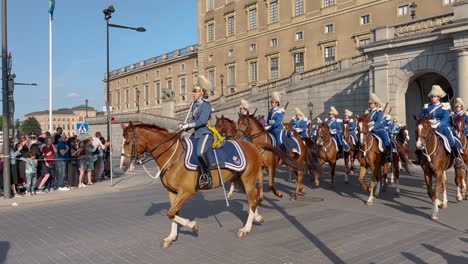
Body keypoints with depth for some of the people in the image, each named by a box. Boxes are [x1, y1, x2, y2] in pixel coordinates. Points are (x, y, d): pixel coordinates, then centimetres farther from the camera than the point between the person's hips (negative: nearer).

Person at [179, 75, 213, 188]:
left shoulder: (206, 105, -12)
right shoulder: (195, 104, 14)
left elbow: (202, 120, -22)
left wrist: (188, 125, -21)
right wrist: (185, 127, 6)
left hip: (206, 133, -10)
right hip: (197, 133, 10)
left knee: (200, 152, -31)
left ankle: (206, 177, -19)